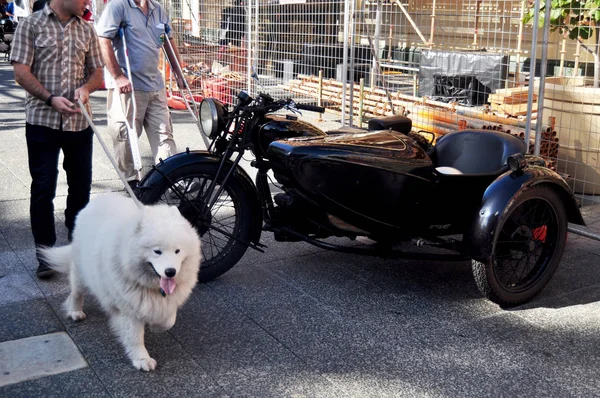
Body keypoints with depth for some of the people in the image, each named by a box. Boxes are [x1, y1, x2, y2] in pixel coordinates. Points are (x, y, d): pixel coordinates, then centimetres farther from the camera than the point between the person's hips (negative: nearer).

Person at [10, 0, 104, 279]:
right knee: (43, 188, 0)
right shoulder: (31, 25, -1)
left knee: (81, 186, 10)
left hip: (79, 122, 4)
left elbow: (97, 72, 13)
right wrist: (51, 98, -18)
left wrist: (86, 87, -9)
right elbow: (21, 72, -6)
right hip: (42, 122, -4)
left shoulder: (86, 30, 10)